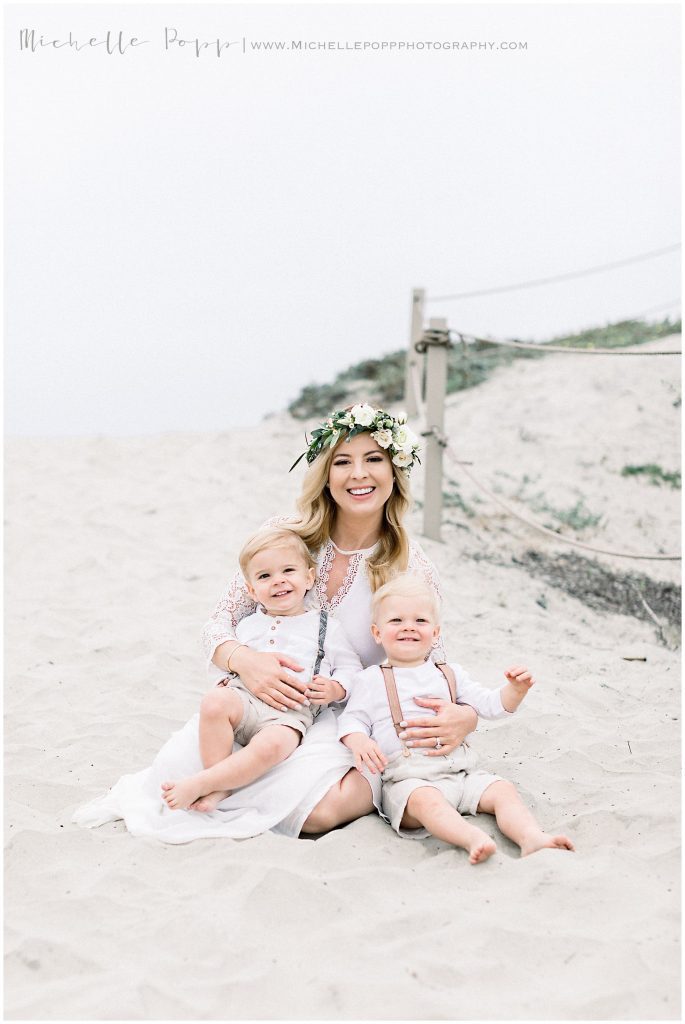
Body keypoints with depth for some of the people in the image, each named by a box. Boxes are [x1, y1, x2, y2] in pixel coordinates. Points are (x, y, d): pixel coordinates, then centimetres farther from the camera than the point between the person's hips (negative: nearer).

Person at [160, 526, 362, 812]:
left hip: (292, 711, -3)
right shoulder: (248, 625, 25)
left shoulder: (325, 627, 17)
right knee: (214, 702, -34)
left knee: (271, 745, -38)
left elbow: (351, 667, 17)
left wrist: (335, 689, -4)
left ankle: (199, 784, -31)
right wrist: (224, 678, 7)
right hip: (244, 697, 3)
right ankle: (219, 788, -27)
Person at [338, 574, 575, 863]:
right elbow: (352, 720, 5)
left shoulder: (449, 675, 19)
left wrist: (515, 690, -2)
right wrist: (359, 742, -19)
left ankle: (531, 837, -37)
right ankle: (474, 839, -58)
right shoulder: (371, 680, 8)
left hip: (461, 773, 5)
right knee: (426, 800, -37)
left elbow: (490, 705, 19)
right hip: (408, 781, -5)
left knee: (502, 789, -17)